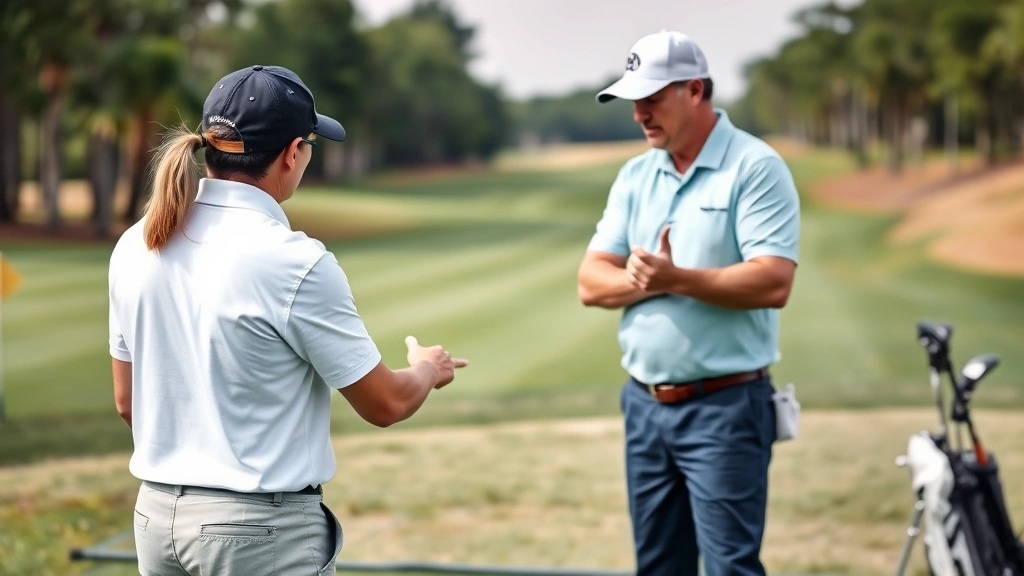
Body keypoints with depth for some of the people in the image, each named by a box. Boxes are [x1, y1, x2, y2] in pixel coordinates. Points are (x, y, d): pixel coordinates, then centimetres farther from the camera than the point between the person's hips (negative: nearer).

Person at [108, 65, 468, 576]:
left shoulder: (134, 246, 2)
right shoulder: (295, 262, -17)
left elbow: (127, 402, 12)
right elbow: (384, 404, -8)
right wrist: (429, 368, 13)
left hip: (156, 515, 7)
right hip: (263, 532, -7)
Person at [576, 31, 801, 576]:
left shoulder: (755, 167, -8)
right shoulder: (635, 176, 12)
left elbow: (773, 282, -19)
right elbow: (592, 282, 6)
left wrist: (677, 279, -24)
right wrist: (645, 281, -14)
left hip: (724, 407, -7)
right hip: (645, 404, 7)